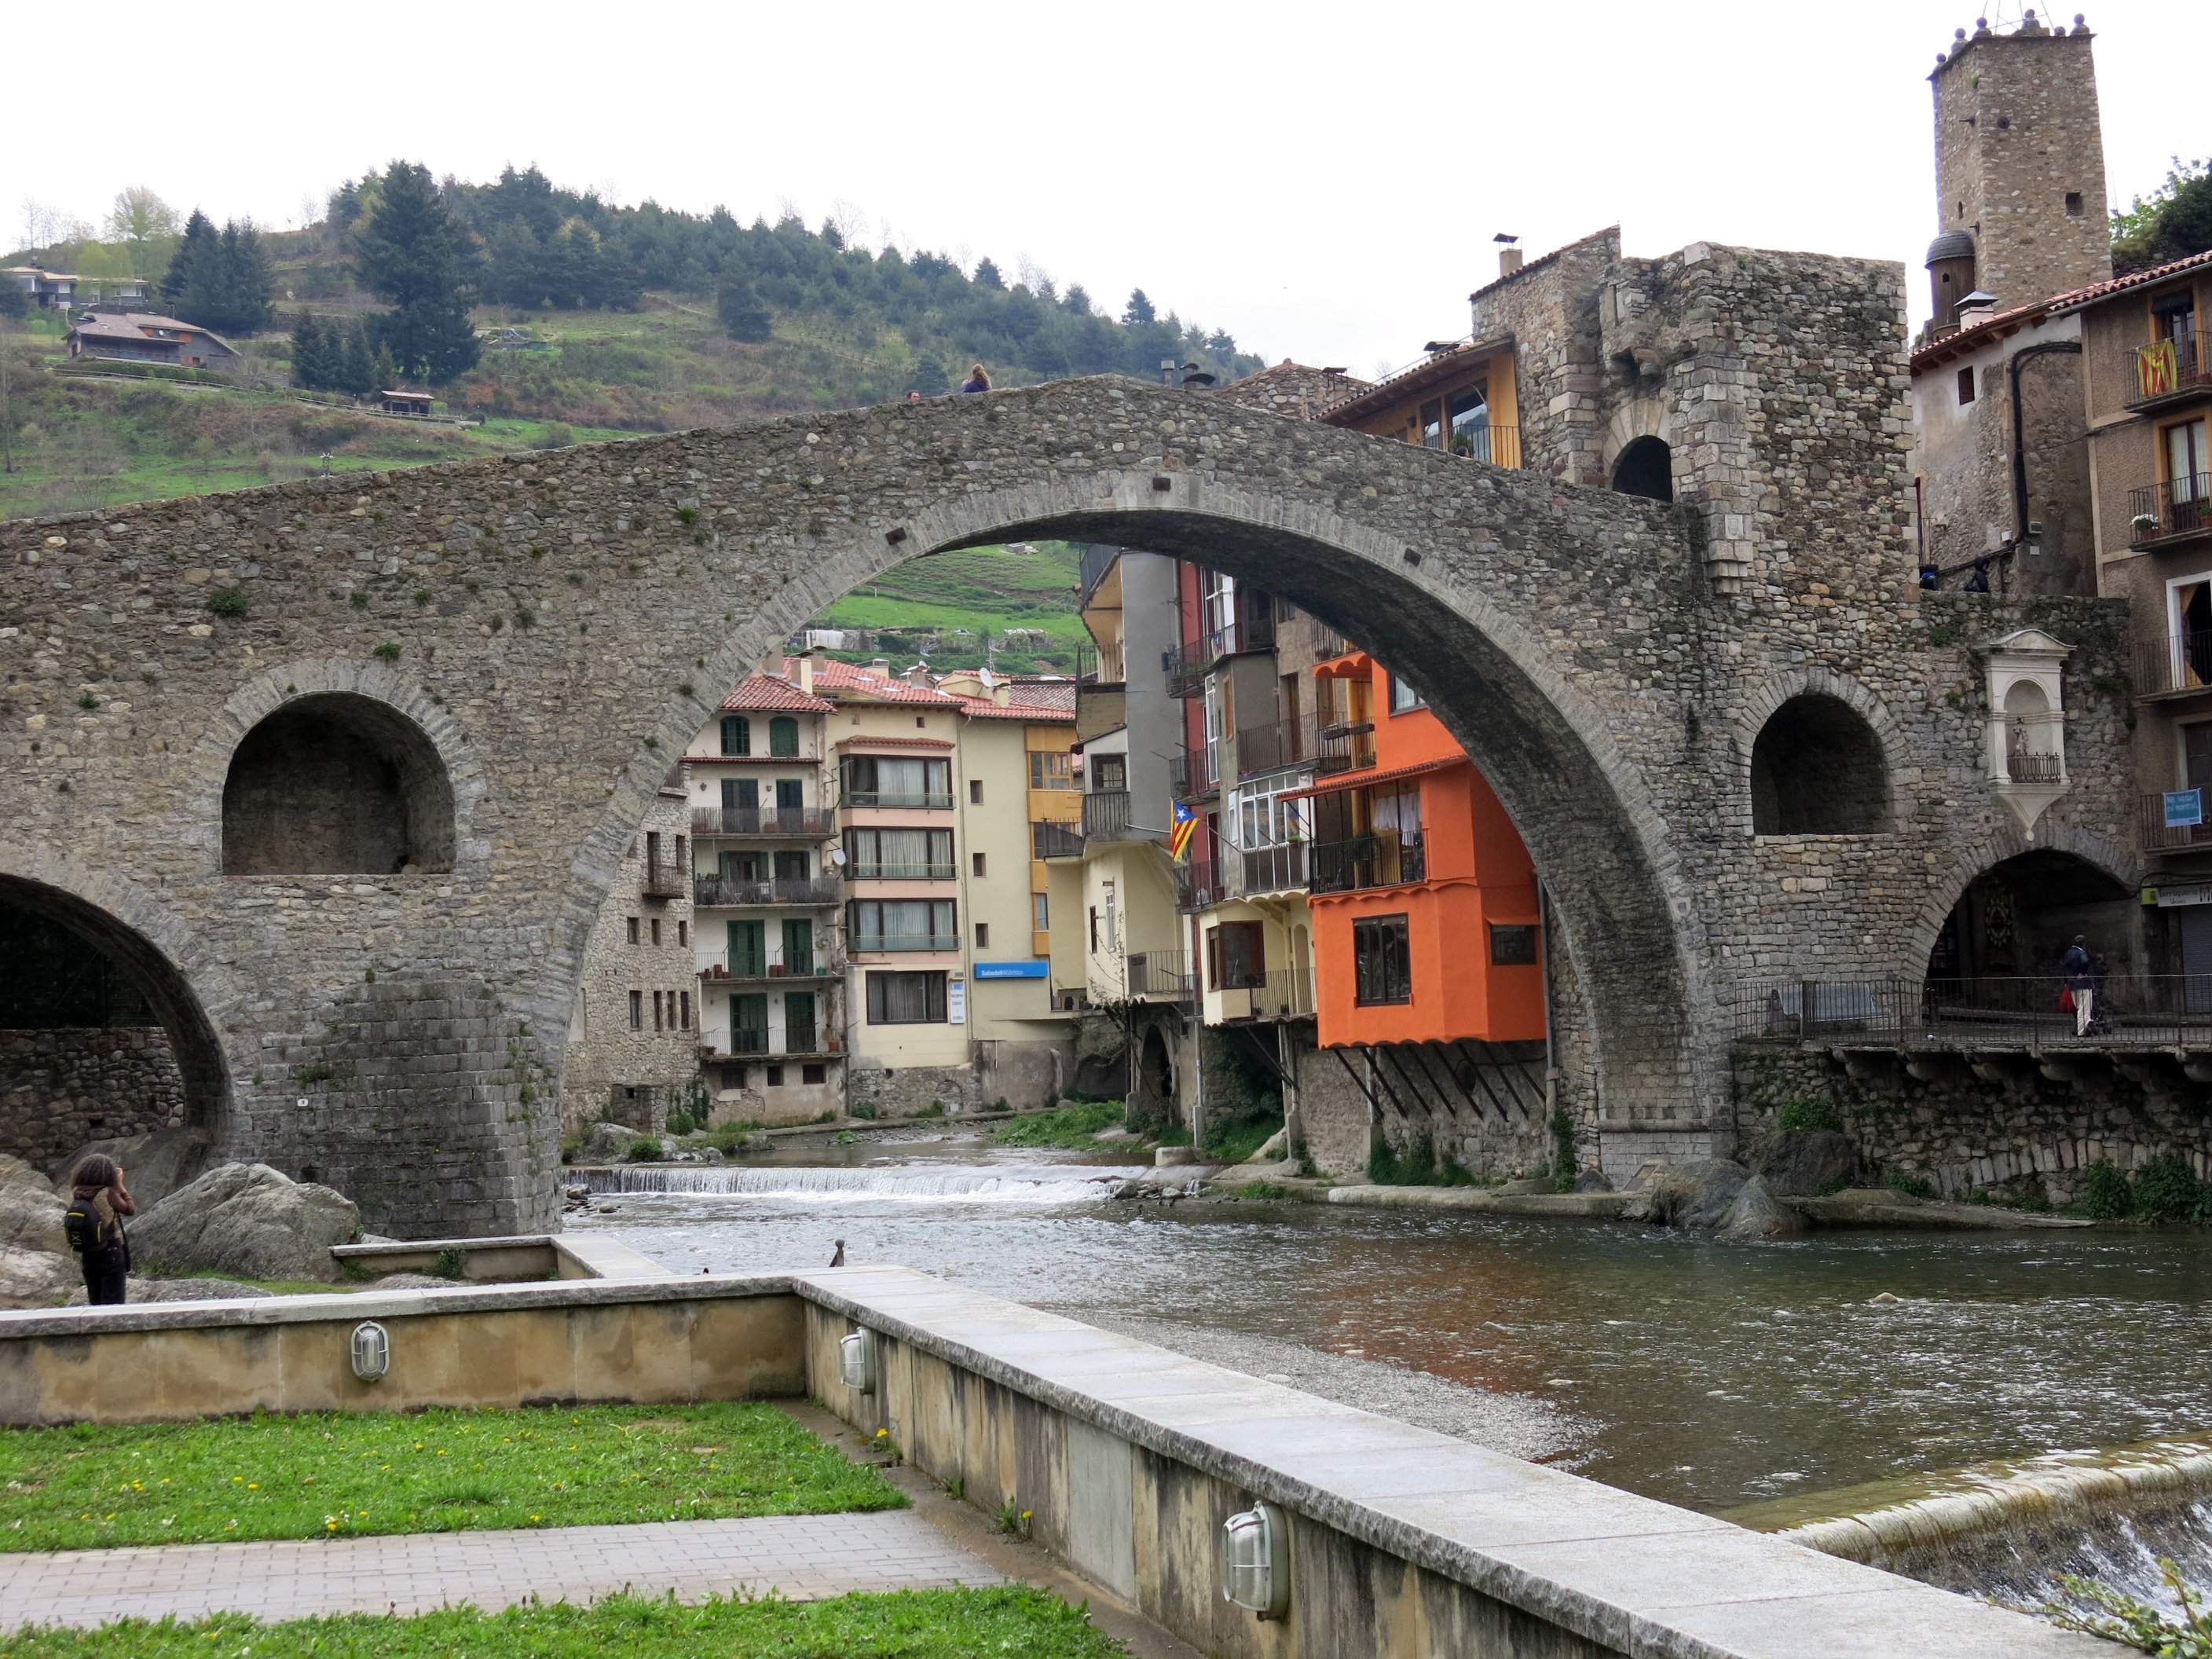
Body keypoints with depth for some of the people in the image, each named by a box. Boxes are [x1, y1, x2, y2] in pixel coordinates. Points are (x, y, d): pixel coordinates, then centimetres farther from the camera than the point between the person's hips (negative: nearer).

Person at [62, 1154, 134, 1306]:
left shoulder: (76, 1193, -5)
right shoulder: (108, 1194, -19)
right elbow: (130, 1210, -7)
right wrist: (120, 1185, 0)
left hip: (88, 1257, 5)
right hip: (111, 1255, -5)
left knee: (95, 1304, 17)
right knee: (113, 1304, 3)